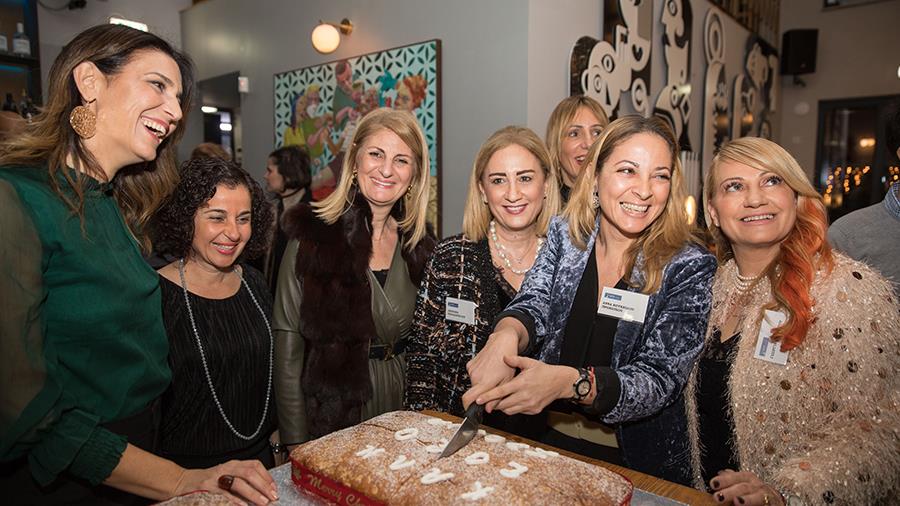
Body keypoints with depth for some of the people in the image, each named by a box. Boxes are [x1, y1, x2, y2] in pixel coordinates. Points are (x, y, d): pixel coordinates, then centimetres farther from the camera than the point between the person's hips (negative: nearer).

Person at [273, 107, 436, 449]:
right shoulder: (312, 236, -12)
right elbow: (287, 345, -12)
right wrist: (297, 443, -14)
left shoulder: (417, 243, 2)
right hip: (330, 410, -4)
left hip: (401, 401, 4)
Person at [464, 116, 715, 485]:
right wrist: (505, 337, -37)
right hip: (550, 441, 0)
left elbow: (659, 379, -16)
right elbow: (533, 306, -12)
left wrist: (569, 382, -34)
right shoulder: (564, 235, -1)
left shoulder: (690, 268, -10)